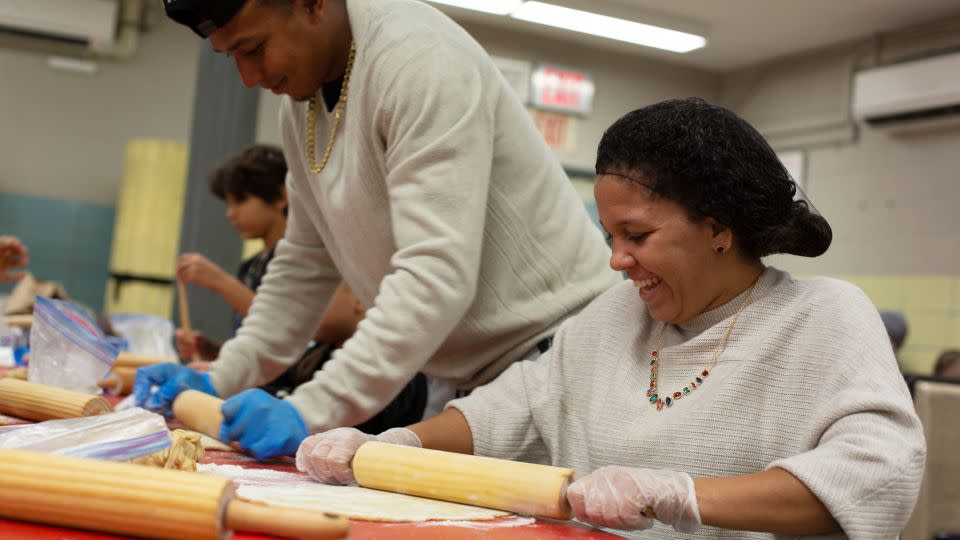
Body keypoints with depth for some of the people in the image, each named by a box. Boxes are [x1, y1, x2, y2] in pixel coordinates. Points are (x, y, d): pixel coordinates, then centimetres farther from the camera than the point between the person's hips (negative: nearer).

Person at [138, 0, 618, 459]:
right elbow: (305, 263, 13)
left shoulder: (419, 57, -22)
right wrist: (222, 377, 3)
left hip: (551, 349, -7)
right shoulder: (301, 99, 6)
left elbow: (437, 273, -30)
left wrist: (313, 411, -30)